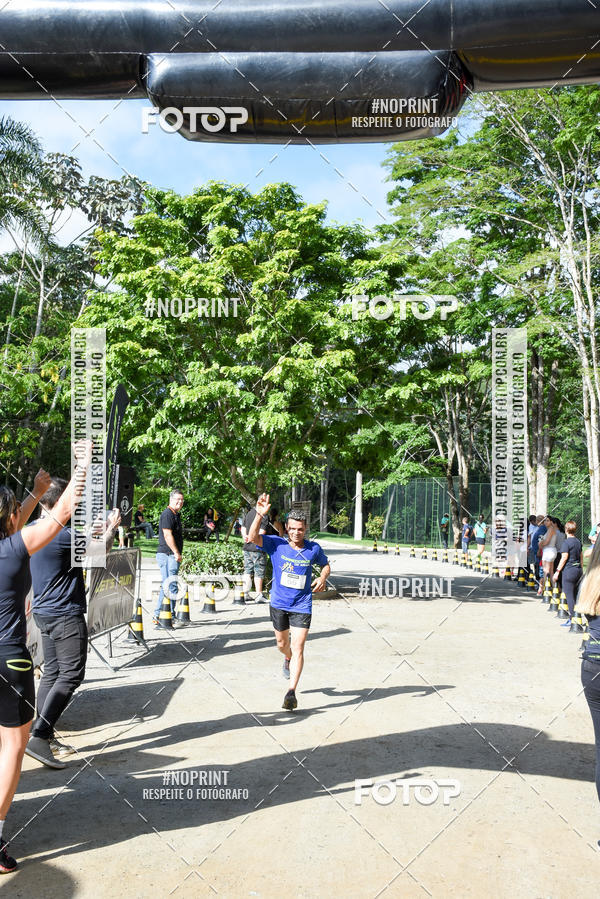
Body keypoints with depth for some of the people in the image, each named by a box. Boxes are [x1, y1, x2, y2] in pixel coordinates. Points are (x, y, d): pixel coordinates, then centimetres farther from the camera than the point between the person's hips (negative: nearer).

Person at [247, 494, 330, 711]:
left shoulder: (314, 549, -7)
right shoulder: (276, 544, -11)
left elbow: (325, 565, 12)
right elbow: (253, 538, -27)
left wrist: (323, 578, -10)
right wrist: (259, 515, -41)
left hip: (302, 606, -1)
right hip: (279, 603, 1)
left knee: (298, 648, -10)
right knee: (282, 643, 20)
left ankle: (291, 692, -5)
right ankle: (288, 659, 55)